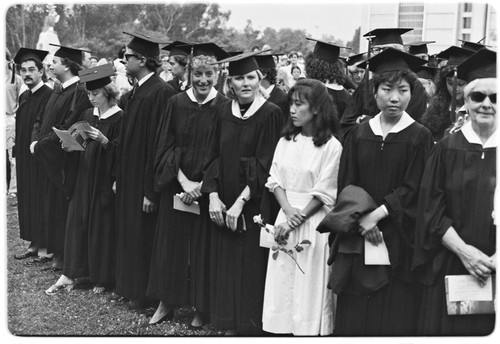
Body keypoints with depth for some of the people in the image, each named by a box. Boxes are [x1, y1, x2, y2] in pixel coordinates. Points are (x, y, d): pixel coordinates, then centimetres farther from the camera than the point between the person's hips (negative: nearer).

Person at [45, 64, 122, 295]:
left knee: (102, 227, -1)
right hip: (83, 177, 7)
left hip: (105, 180, -6)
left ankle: (102, 278, 13)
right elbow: (81, 145, 17)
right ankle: (69, 275, 12)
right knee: (76, 222, 6)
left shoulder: (120, 118, -10)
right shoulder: (87, 115, 10)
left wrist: (104, 140, -26)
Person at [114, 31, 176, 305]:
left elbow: (159, 145, -21)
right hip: (128, 177, 9)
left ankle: (147, 294, 15)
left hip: (146, 178, -9)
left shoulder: (161, 93, -18)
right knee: (129, 233, 16)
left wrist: (151, 191, -21)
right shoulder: (133, 94, 10)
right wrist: (118, 177, 15)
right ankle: (131, 287, 28)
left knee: (144, 236, 1)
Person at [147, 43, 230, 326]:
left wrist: (201, 185, -13)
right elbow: (165, 147, -1)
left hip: (207, 189, -2)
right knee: (171, 243, 9)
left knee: (203, 246, 4)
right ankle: (166, 302, 21)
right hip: (175, 186, 2)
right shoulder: (177, 103, 1)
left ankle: (202, 307, 17)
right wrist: (183, 180, -13)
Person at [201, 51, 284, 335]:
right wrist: (213, 196, -3)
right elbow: (214, 157, 9)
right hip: (224, 205, 5)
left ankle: (252, 327, 12)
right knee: (226, 267, 9)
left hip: (255, 205, -5)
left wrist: (240, 203, -15)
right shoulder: (224, 112, 8)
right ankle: (230, 326, 20)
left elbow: (266, 165, -12)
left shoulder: (270, 114, -8)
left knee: (251, 268, -1)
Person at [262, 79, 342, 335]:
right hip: (285, 217, 5)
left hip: (313, 222, -5)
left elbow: (324, 194, -10)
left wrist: (297, 220, -13)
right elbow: (275, 180, 5)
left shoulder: (331, 146, -9)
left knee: (308, 288, 1)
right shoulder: (285, 141, 8)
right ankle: (282, 327, 20)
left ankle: (309, 329, 14)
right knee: (282, 284, 8)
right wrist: (288, 211, -11)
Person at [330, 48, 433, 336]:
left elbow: (412, 190, -7)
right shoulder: (359, 134, 6)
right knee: (352, 319, 5)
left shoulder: (419, 137, -3)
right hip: (358, 241, 3)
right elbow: (346, 185, 4)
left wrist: (376, 214, -16)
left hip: (399, 242, -2)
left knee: (394, 321, 1)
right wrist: (360, 219, -11)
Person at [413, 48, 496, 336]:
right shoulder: (447, 149, 1)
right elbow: (431, 210, -1)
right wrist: (463, 251, -13)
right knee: (445, 328, 5)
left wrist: (495, 258, -14)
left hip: (492, 270, 0)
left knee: (488, 329, 6)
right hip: (450, 268, 0)